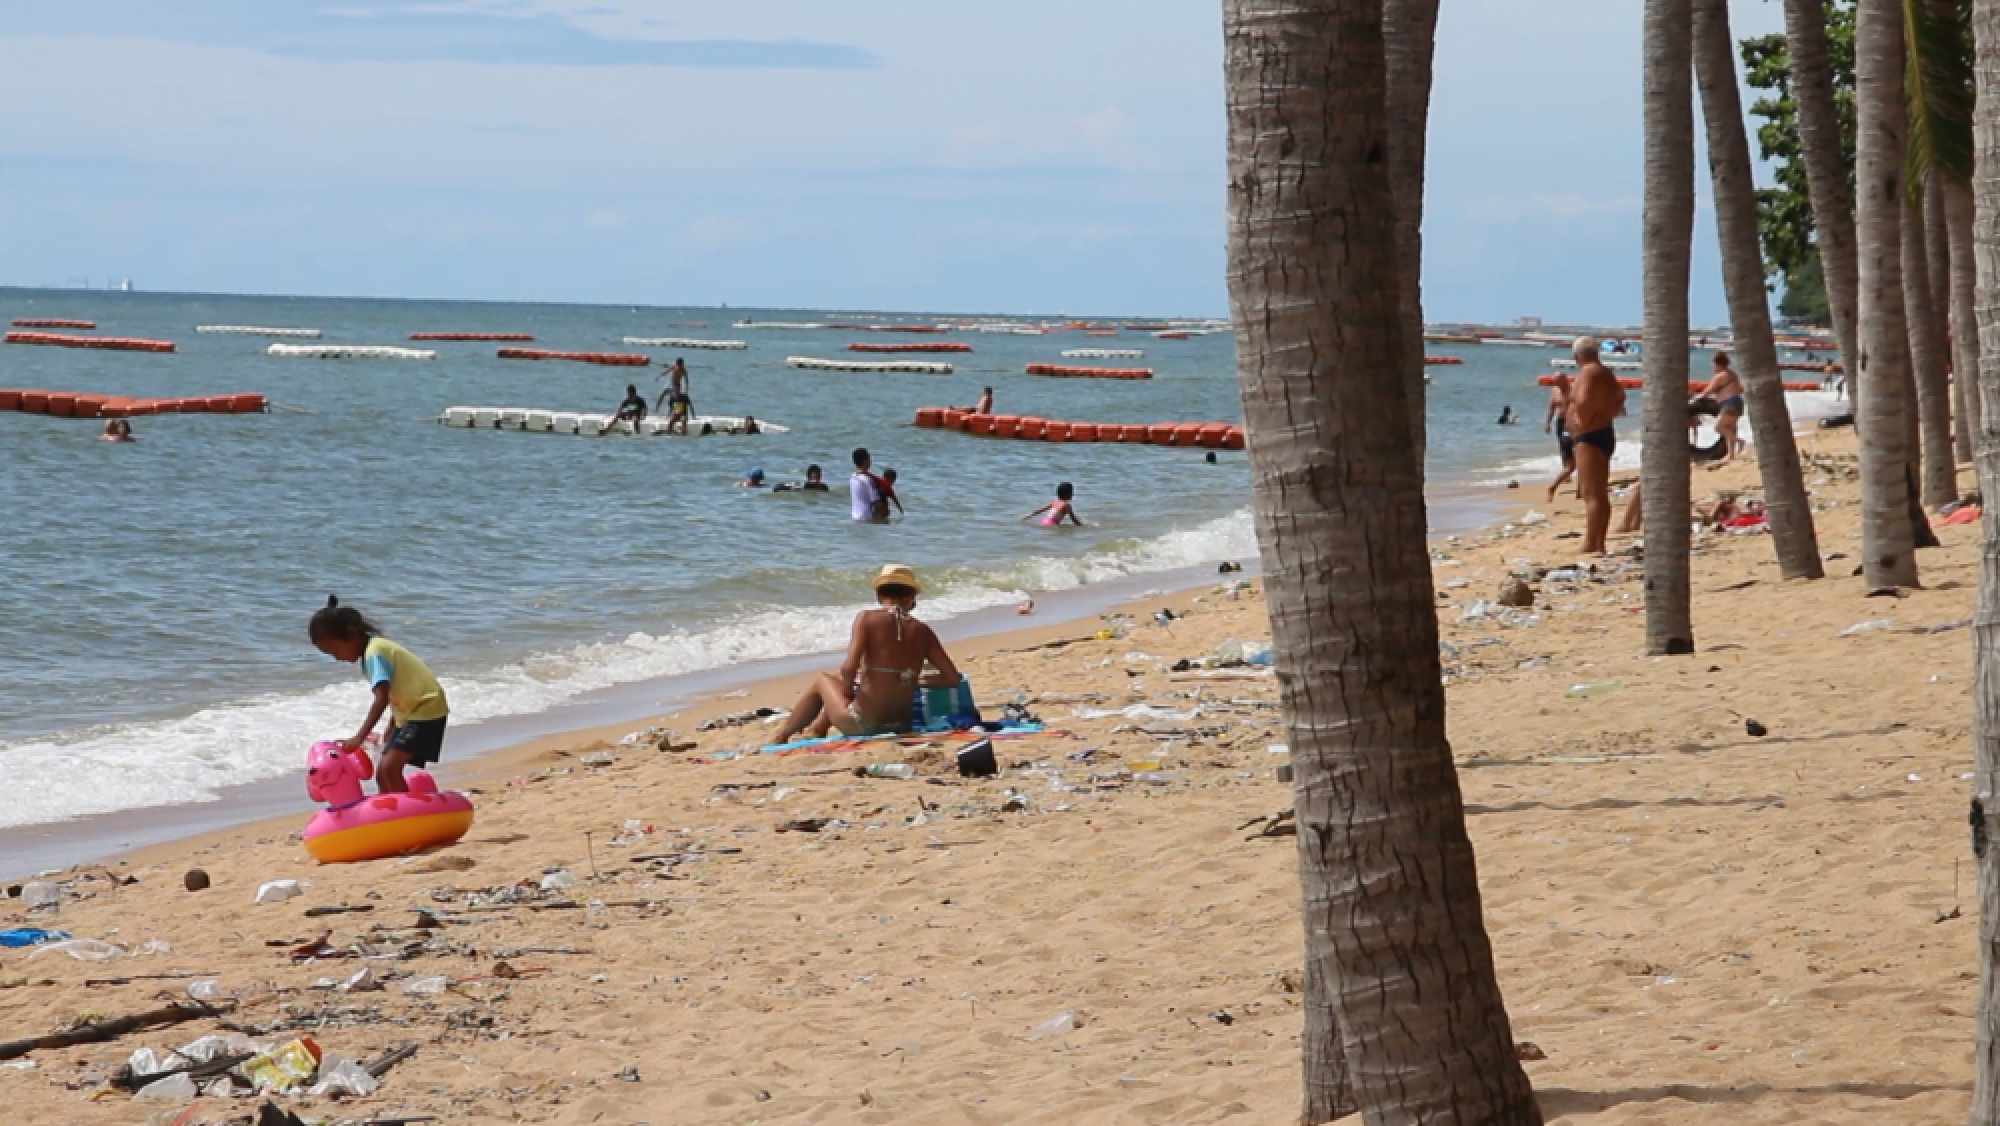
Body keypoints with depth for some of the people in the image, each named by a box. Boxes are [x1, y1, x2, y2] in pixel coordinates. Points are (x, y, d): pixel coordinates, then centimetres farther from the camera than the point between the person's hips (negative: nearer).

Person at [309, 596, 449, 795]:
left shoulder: (374, 653, -17)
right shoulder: (377, 648, 13)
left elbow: (382, 699, -29)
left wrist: (359, 738, -34)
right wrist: (389, 735, 29)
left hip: (426, 709, -11)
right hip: (411, 712, 11)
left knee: (389, 770, -22)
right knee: (383, 774, 9)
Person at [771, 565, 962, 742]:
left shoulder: (867, 618, -8)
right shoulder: (921, 631, 3)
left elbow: (849, 670, -19)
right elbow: (953, 678, 4)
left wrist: (847, 688, 3)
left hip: (862, 725, -4)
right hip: (902, 725, 4)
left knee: (823, 680, 29)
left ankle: (779, 739, 38)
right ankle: (816, 731, 49)